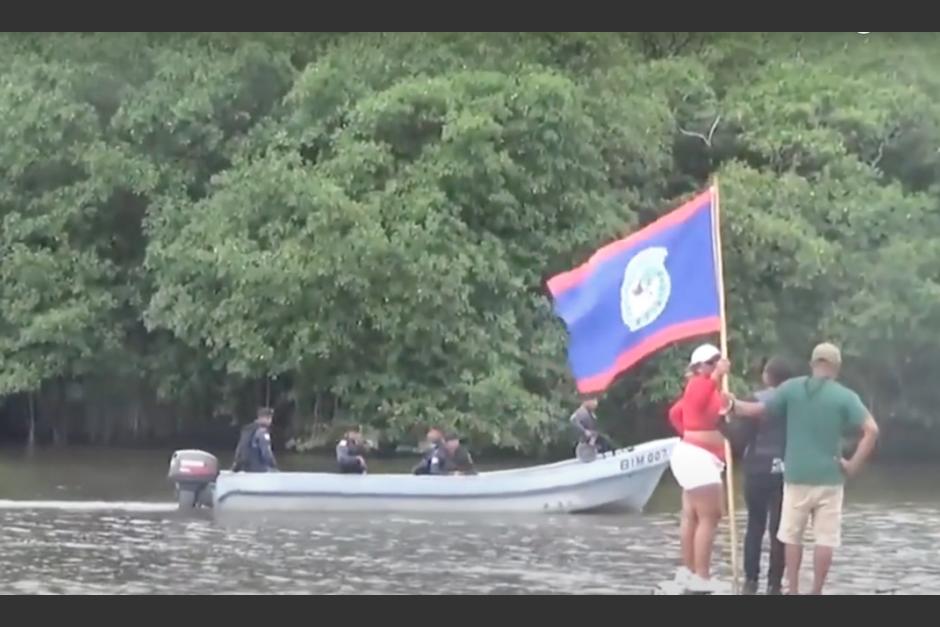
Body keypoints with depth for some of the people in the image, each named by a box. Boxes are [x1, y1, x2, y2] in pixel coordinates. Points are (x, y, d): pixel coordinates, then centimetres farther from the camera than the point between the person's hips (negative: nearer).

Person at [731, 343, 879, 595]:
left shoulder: (791, 388, -2)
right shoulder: (845, 396, -5)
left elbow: (757, 410, -1)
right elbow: (871, 430, -14)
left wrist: (733, 403, 17)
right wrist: (854, 465, -6)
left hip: (796, 476, 2)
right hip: (829, 477, -1)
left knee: (792, 535, 14)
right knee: (825, 538, 5)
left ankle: (793, 591, 16)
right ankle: (816, 593, 5)